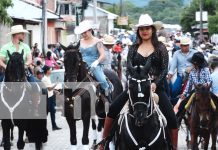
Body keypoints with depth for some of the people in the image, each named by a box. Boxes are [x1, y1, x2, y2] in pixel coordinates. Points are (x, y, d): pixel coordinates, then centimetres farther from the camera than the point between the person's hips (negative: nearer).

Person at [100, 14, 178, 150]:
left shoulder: (160, 48, 3)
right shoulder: (134, 48, 9)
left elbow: (164, 69, -2)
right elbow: (128, 69, 6)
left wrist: (155, 83, -18)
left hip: (156, 86, -1)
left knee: (171, 117, -12)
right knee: (113, 109, -11)